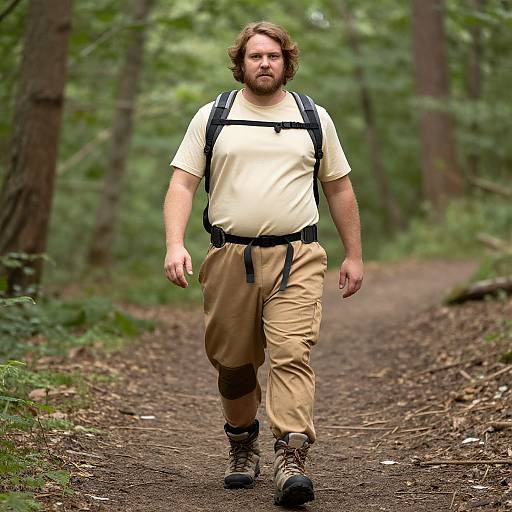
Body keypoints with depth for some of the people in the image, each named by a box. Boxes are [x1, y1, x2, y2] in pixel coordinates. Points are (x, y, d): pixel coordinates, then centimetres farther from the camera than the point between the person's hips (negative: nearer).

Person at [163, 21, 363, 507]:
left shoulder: (314, 118, 11)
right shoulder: (211, 117, 8)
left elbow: (339, 188, 17)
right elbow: (182, 183, 3)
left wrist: (354, 255, 14)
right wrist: (175, 244, -11)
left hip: (296, 257, -1)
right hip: (229, 258, 1)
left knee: (292, 353, -16)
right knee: (233, 361, 8)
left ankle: (291, 459, -22)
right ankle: (242, 444, 31)